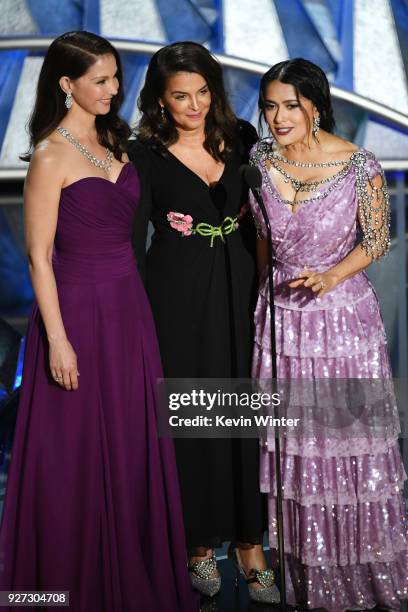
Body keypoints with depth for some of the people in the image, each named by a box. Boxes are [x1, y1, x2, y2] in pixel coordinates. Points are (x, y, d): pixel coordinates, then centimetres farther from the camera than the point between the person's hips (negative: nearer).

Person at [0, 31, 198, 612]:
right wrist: (57, 340, -16)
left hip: (129, 304, 7)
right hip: (80, 308, -7)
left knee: (131, 442, 13)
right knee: (78, 449, 4)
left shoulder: (113, 140, 10)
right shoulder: (51, 156, -12)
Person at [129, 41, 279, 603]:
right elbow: (132, 239, -3)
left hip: (240, 289, 3)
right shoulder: (147, 155, -5)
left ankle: (249, 541, 16)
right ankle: (200, 542, 20)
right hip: (179, 298, -3)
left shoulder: (241, 138, 4)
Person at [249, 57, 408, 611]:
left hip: (343, 315, -3)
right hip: (279, 315, 3)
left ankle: (361, 566, 25)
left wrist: (332, 276, -19)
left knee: (351, 442, 5)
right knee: (291, 443, 10)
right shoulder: (259, 160, -4)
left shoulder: (358, 166, -14)